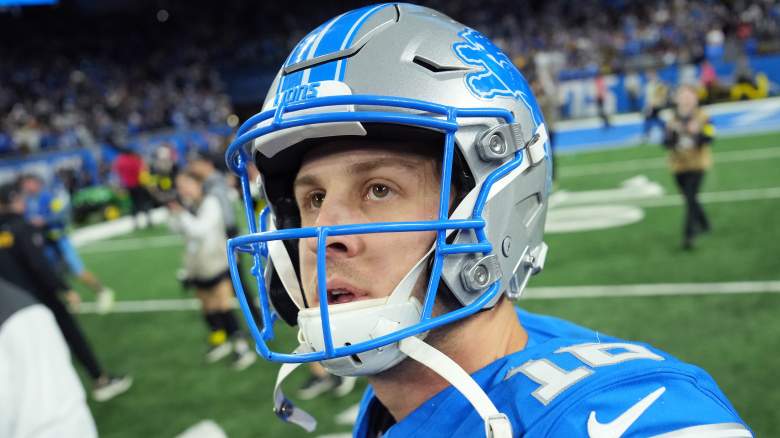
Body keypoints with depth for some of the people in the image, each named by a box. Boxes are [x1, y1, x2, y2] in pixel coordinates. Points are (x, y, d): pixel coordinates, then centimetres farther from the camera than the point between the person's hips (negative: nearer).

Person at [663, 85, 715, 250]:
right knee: (689, 199, 16)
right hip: (679, 167, 4)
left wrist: (697, 133, -33)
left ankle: (688, 235, -16)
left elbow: (709, 139, -15)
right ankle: (703, 224, 39)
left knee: (691, 198, -15)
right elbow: (666, 144, -3)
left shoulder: (702, 118, -5)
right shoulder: (673, 120, 2)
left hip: (697, 164, -4)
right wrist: (671, 132, -22)